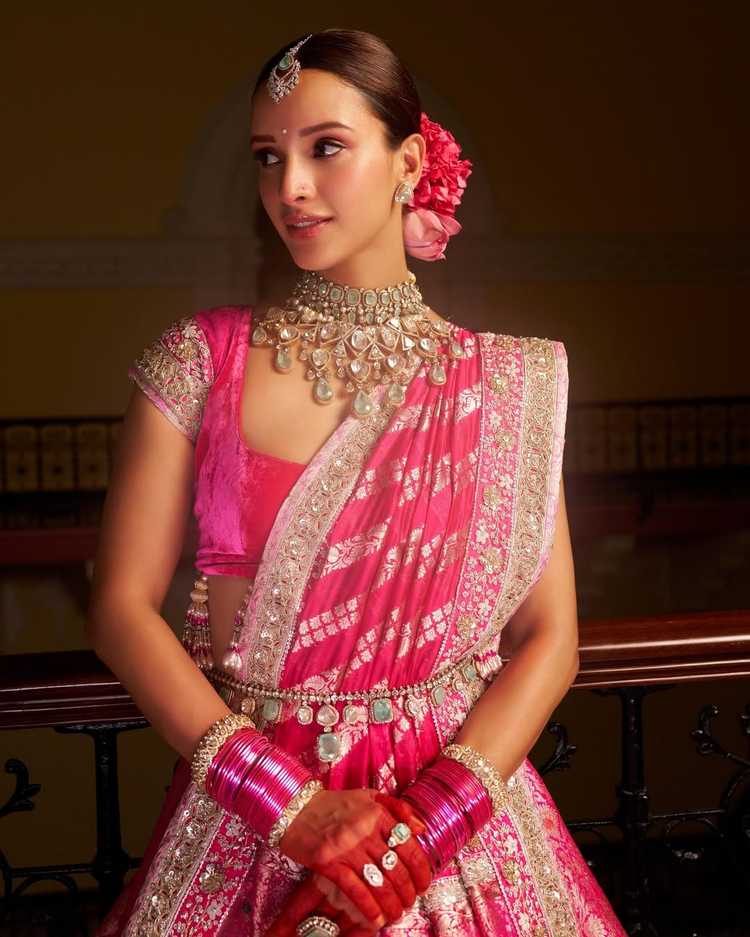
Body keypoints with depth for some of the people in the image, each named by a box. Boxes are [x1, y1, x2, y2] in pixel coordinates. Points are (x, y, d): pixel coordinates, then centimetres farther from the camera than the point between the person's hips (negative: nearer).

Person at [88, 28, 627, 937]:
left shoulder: (507, 382, -3)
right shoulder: (197, 360, -5)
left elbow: (548, 638, -3)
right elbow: (122, 606, -8)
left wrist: (430, 818, -16)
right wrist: (292, 805, -15)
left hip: (459, 789, 1)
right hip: (244, 814, 0)